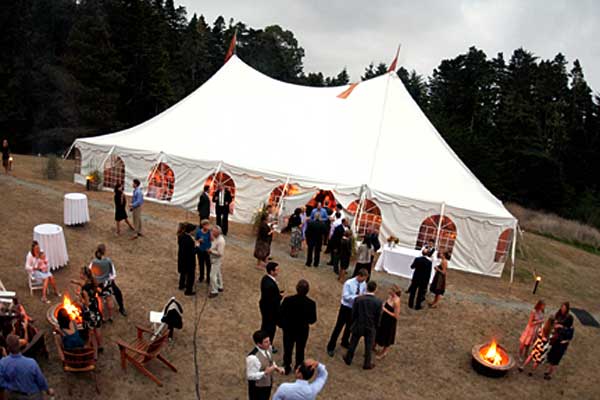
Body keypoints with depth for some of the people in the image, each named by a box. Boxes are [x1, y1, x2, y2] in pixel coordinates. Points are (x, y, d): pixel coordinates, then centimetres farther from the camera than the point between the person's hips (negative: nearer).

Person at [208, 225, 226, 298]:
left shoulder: (220, 241, -29)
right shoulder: (216, 238, -1)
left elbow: (220, 253, -28)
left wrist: (211, 251, -20)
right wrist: (212, 240, -2)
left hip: (217, 260, -10)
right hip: (214, 259, 10)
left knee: (213, 275, -3)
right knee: (218, 273, 23)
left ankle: (214, 291, 9)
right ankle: (220, 287, 39)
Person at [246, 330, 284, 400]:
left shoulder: (268, 348, -9)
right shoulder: (252, 357, -34)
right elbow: (250, 376, -26)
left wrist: (276, 368, -9)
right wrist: (265, 372, -34)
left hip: (268, 383, 7)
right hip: (257, 387, -7)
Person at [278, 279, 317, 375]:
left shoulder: (288, 300, -26)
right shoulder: (311, 303, -25)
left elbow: (280, 314, -16)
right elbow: (313, 320, -13)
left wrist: (281, 325, 4)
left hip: (288, 330, 0)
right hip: (302, 331, 0)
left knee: (287, 349, 23)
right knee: (300, 350, 24)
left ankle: (287, 368, 41)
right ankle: (298, 368, 43)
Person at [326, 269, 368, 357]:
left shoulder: (364, 284, -7)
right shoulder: (348, 283, -23)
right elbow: (345, 297, -25)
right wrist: (357, 296, -34)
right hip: (346, 307, -5)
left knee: (350, 326, 22)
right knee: (339, 326, 3)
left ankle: (345, 342, 46)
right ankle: (331, 347, 15)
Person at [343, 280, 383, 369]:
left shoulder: (358, 299, -17)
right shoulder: (378, 302, -18)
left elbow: (353, 313, -7)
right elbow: (378, 317, -8)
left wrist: (353, 323, 9)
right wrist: (376, 327, 9)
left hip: (358, 326, 1)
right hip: (370, 328, -1)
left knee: (353, 343, 20)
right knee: (368, 347, 17)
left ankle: (348, 359, 37)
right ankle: (367, 364, 32)